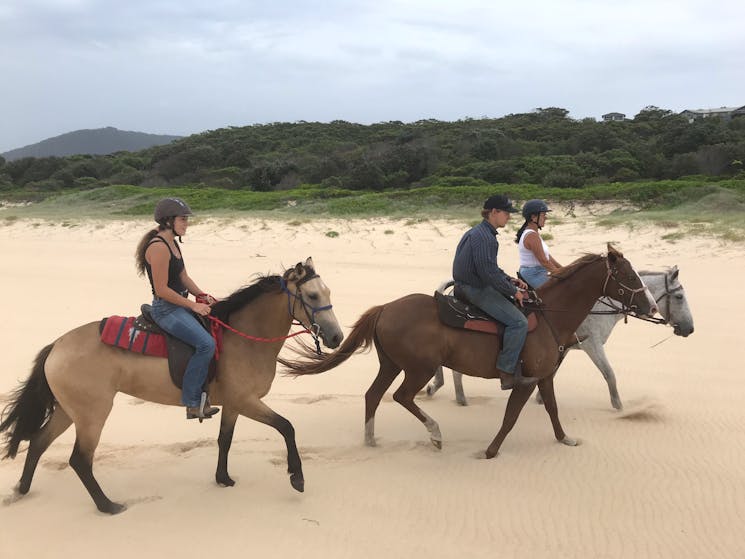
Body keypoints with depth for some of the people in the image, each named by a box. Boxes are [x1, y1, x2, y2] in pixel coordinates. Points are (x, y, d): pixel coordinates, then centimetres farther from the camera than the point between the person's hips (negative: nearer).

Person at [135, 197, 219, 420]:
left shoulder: (172, 243, 13)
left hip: (179, 305, 11)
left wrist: (203, 296, 3)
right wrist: (193, 305, -16)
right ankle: (192, 402, -12)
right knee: (206, 344, -22)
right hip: (166, 308, -11)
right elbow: (162, 290, -21)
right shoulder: (158, 247, -18)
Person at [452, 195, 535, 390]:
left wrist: (510, 280, 12)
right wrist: (513, 291, -14)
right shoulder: (484, 237, -19)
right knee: (518, 322, -17)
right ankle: (507, 373, -13)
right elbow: (489, 272, -24)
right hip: (476, 290, -11)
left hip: (469, 285, 11)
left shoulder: (481, 233, 16)